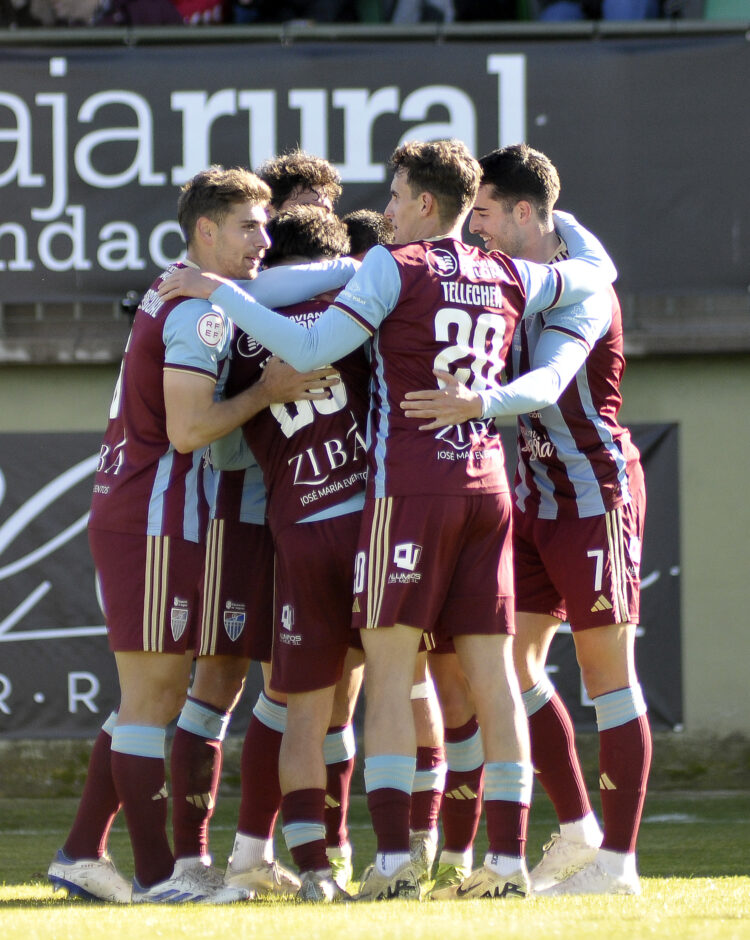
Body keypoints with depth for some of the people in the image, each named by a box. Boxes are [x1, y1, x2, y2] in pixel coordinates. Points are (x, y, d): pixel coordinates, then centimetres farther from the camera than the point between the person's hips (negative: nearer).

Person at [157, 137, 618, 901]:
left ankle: (392, 858, -15)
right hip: (487, 484, 5)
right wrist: (557, 217, 46)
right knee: (490, 671, 6)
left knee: (388, 667, -5)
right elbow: (597, 272, 28)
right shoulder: (508, 279, 11)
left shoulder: (394, 266, -5)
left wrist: (218, 292, -6)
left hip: (408, 486, -5)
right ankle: (508, 859, 3)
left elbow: (311, 350, -11)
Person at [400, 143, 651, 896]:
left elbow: (549, 383, -33)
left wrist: (478, 404, -51)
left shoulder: (582, 290, -16)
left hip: (595, 490, -8)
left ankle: (617, 860, -2)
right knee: (514, 662, 6)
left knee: (607, 675, -5)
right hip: (537, 493, 8)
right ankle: (576, 830, 16)